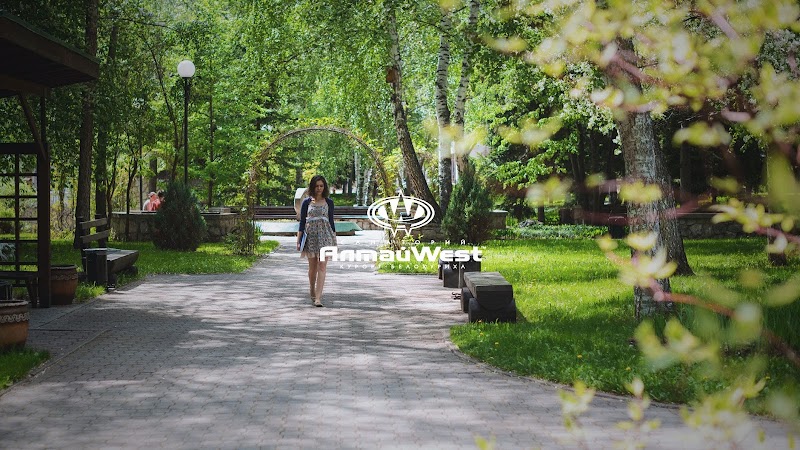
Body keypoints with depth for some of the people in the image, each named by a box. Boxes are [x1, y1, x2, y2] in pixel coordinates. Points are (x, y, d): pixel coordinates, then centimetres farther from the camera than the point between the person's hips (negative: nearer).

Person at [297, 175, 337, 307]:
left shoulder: (328, 202, 7)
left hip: (325, 236, 0)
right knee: (312, 266, 10)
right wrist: (298, 240, 1)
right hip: (310, 235, 0)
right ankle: (313, 292, 32)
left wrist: (334, 239, 10)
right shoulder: (307, 202, 4)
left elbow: (331, 221, 12)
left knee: (322, 266, -11)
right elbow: (302, 222, 6)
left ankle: (318, 297, -16)